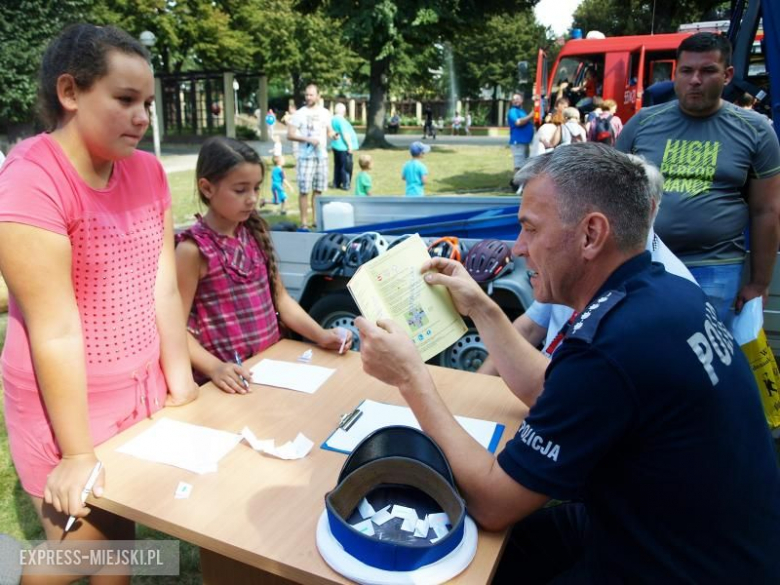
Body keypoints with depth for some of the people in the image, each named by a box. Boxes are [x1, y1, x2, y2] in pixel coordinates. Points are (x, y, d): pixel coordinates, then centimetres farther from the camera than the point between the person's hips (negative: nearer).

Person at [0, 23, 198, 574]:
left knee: (125, 532, 18)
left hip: (143, 389, 5)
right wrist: (77, 453, -16)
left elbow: (164, 290, 0)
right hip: (67, 403, -5)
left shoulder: (147, 172, 0)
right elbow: (56, 330, -21)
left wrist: (180, 383, 3)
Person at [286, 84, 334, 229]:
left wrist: (333, 135, -7)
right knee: (304, 190, -5)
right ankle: (304, 222, 1)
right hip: (306, 157, -4)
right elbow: (290, 135, -8)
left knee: (318, 190, 10)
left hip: (322, 156, 4)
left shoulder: (325, 113, 8)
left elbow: (329, 131, 17)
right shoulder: (300, 113, -5)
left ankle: (316, 219, 20)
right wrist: (308, 139, -19)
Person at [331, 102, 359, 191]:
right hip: (344, 147, -10)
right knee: (346, 166, -4)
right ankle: (345, 185, -3)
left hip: (336, 146, 10)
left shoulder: (333, 119, 11)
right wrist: (350, 145, -16)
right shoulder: (341, 120, -18)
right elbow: (345, 134, -20)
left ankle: (336, 183, 18)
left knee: (338, 165, 15)